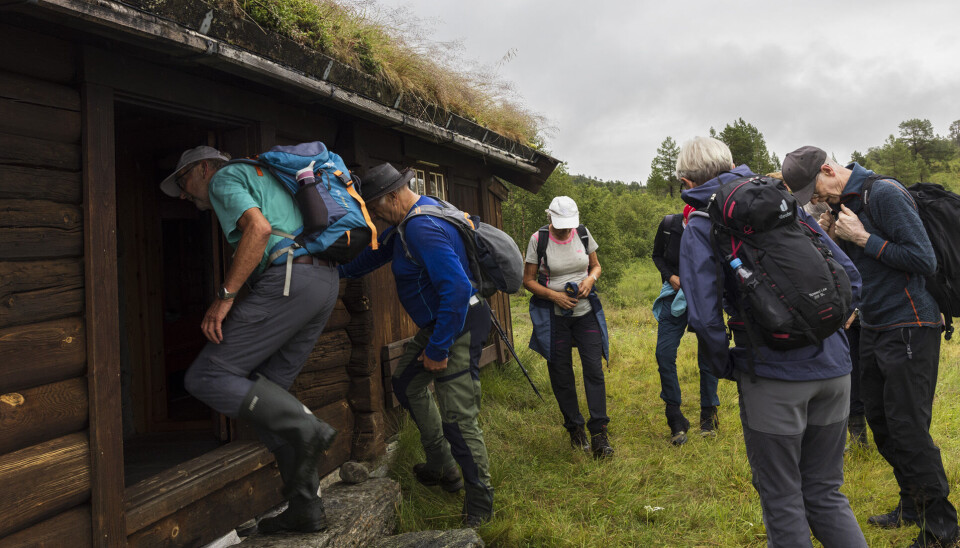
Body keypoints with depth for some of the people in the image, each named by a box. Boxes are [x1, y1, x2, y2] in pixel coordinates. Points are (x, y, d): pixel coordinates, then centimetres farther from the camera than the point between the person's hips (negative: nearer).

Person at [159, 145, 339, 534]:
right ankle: (306, 509, 11)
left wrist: (225, 296, -15)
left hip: (288, 280, -9)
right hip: (326, 283, 9)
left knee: (205, 377, -5)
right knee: (266, 391, 12)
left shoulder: (223, 178, 5)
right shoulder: (260, 176, 34)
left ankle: (304, 429, -16)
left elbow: (259, 228, -15)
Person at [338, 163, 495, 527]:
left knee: (458, 419, -9)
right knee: (407, 385, 24)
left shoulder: (423, 229, -27)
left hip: (459, 325, -11)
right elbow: (379, 251, 26)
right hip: (436, 323, 12)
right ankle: (443, 468, 33)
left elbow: (456, 288, -34)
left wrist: (438, 349, -27)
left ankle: (480, 503, 8)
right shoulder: (410, 219, 8)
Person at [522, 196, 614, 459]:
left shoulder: (583, 233, 0)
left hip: (586, 311, 2)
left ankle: (598, 433, 0)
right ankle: (574, 428, 22)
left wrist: (590, 279, -9)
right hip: (554, 316, -2)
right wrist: (554, 295, -17)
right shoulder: (538, 239, -8)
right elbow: (528, 280, -4)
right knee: (561, 375, 5)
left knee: (594, 370, -6)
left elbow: (596, 265, 13)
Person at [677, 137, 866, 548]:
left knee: (782, 501, 11)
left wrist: (726, 365, -1)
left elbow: (703, 314, -17)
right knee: (824, 493, 20)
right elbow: (851, 278, 9)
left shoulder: (700, 228, -4)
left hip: (774, 375, -5)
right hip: (833, 367, 6)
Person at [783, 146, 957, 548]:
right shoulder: (842, 202, 9)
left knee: (907, 427, -5)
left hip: (909, 329, -9)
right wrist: (831, 239, -2)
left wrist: (862, 238, -19)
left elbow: (924, 261, -21)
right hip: (873, 329, 9)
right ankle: (912, 506, 31)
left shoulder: (885, 193, -16)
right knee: (880, 421, 14)